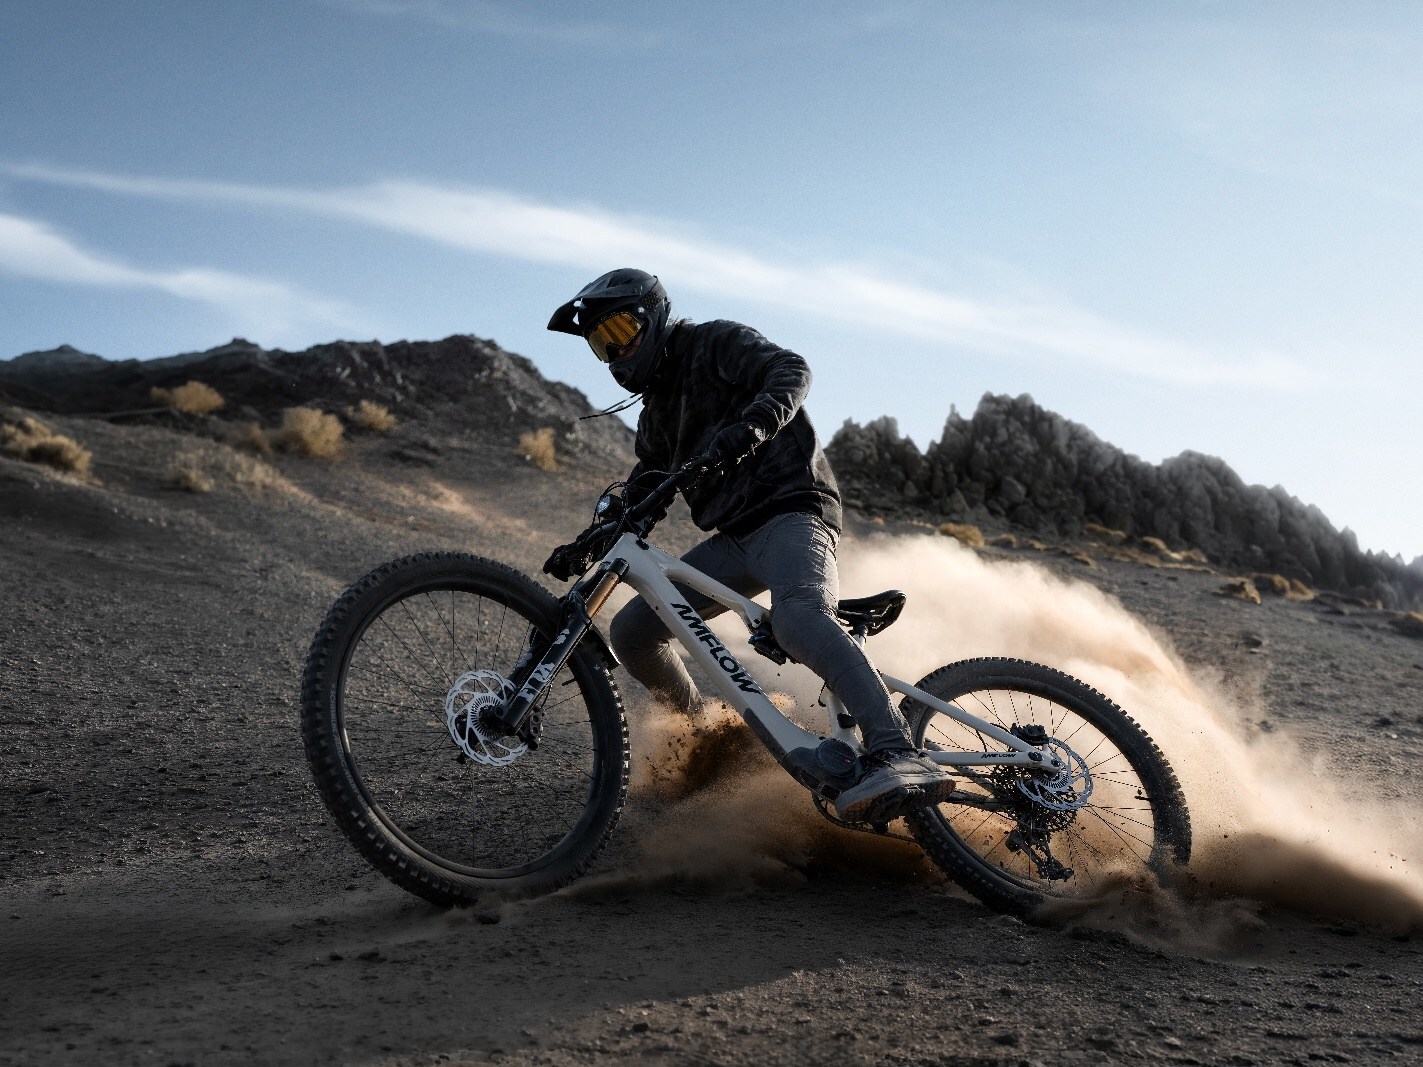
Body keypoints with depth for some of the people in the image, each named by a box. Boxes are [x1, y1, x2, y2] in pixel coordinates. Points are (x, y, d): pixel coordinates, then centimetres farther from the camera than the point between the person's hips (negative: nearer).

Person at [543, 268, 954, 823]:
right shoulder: (657, 405, 24)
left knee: (797, 616, -38)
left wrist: (750, 427, -36)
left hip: (792, 512, -8)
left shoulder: (717, 343, 1)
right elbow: (640, 494, 28)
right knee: (632, 631, -1)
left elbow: (791, 371, -17)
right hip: (733, 539, 8)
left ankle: (900, 758, -49)